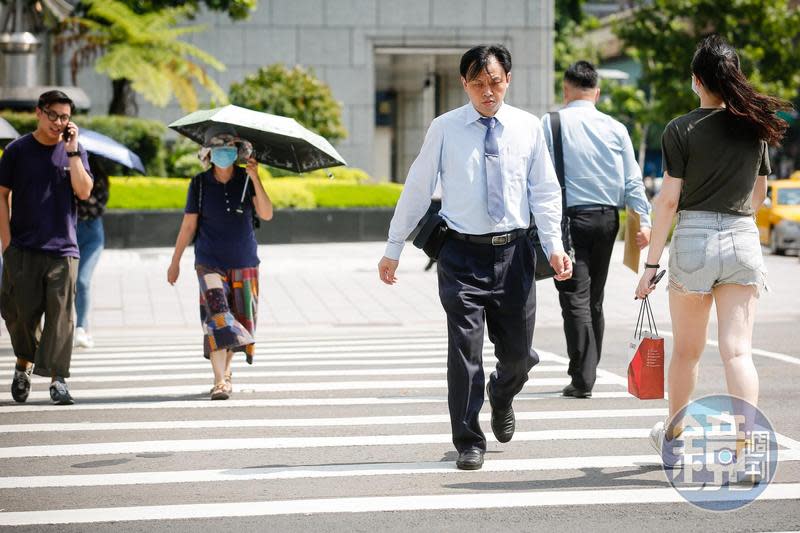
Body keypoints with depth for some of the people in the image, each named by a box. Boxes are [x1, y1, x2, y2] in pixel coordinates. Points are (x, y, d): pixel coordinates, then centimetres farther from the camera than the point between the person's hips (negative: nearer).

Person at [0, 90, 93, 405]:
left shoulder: (74, 151, 8)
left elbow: (84, 192, -5)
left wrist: (72, 150, -9)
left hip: (62, 249, 0)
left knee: (60, 314, -6)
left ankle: (57, 379, -2)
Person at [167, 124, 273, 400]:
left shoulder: (246, 179, 0)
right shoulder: (200, 183, -1)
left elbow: (266, 214, -11)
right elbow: (188, 225, 4)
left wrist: (255, 179, -21)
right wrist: (175, 261, 5)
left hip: (244, 262, 2)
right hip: (210, 261, -2)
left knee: (239, 319, 7)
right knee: (217, 316, -16)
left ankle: (226, 371, 27)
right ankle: (219, 381, -20)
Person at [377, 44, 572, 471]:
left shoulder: (528, 127, 4)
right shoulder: (445, 129, 0)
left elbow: (545, 191, 6)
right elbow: (417, 190, 4)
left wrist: (554, 245, -8)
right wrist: (393, 249, 4)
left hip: (513, 250, 2)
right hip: (463, 252, -2)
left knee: (518, 351, 10)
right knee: (465, 348, -5)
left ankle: (502, 400, 44)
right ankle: (468, 440, 7)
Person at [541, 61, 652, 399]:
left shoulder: (552, 123, -3)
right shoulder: (615, 128, 7)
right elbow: (632, 180, 5)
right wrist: (643, 220, 4)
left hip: (571, 216, -4)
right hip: (607, 218, 4)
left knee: (576, 299, -4)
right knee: (595, 299, 14)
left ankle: (582, 380, -9)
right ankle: (588, 373, 21)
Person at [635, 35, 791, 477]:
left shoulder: (682, 130, -6)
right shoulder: (755, 126, 7)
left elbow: (668, 200, -8)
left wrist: (651, 264, -4)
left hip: (693, 240, -2)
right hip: (743, 240, 2)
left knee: (687, 350, 15)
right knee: (737, 350, -4)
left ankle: (673, 434, 34)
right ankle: (748, 446, -18)